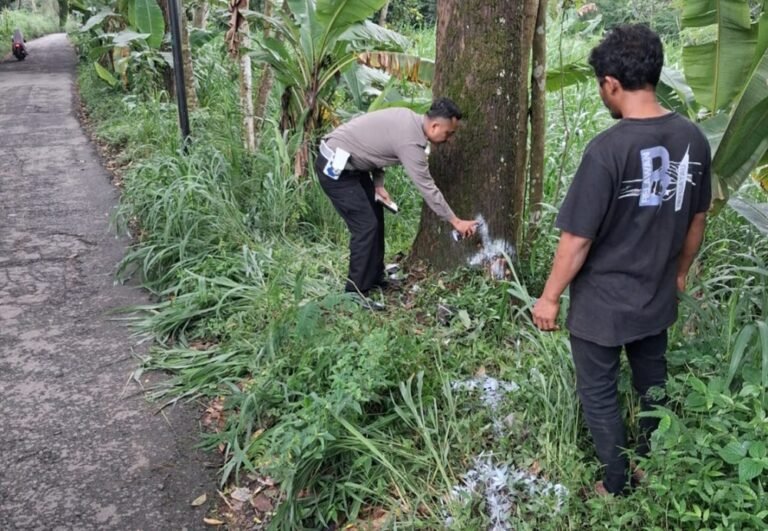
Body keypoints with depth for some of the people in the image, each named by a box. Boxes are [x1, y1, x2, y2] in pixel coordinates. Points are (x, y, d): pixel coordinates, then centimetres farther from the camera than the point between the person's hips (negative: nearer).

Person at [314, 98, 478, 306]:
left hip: (348, 162, 10)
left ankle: (375, 278, 29)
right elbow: (427, 188, -20)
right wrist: (455, 221, -12)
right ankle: (356, 294, -2)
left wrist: (378, 184, 7)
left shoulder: (409, 119, 4)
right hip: (335, 167, -10)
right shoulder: (410, 141, -24)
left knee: (375, 215, 16)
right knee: (366, 225, -11)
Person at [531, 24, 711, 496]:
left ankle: (618, 486, 30)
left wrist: (550, 297, -8)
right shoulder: (694, 139, -6)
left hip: (602, 304, -6)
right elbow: (698, 219, 7)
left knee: (599, 394, 15)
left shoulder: (608, 149, -26)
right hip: (658, 297, 6)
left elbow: (577, 239, -21)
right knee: (653, 381, 26)